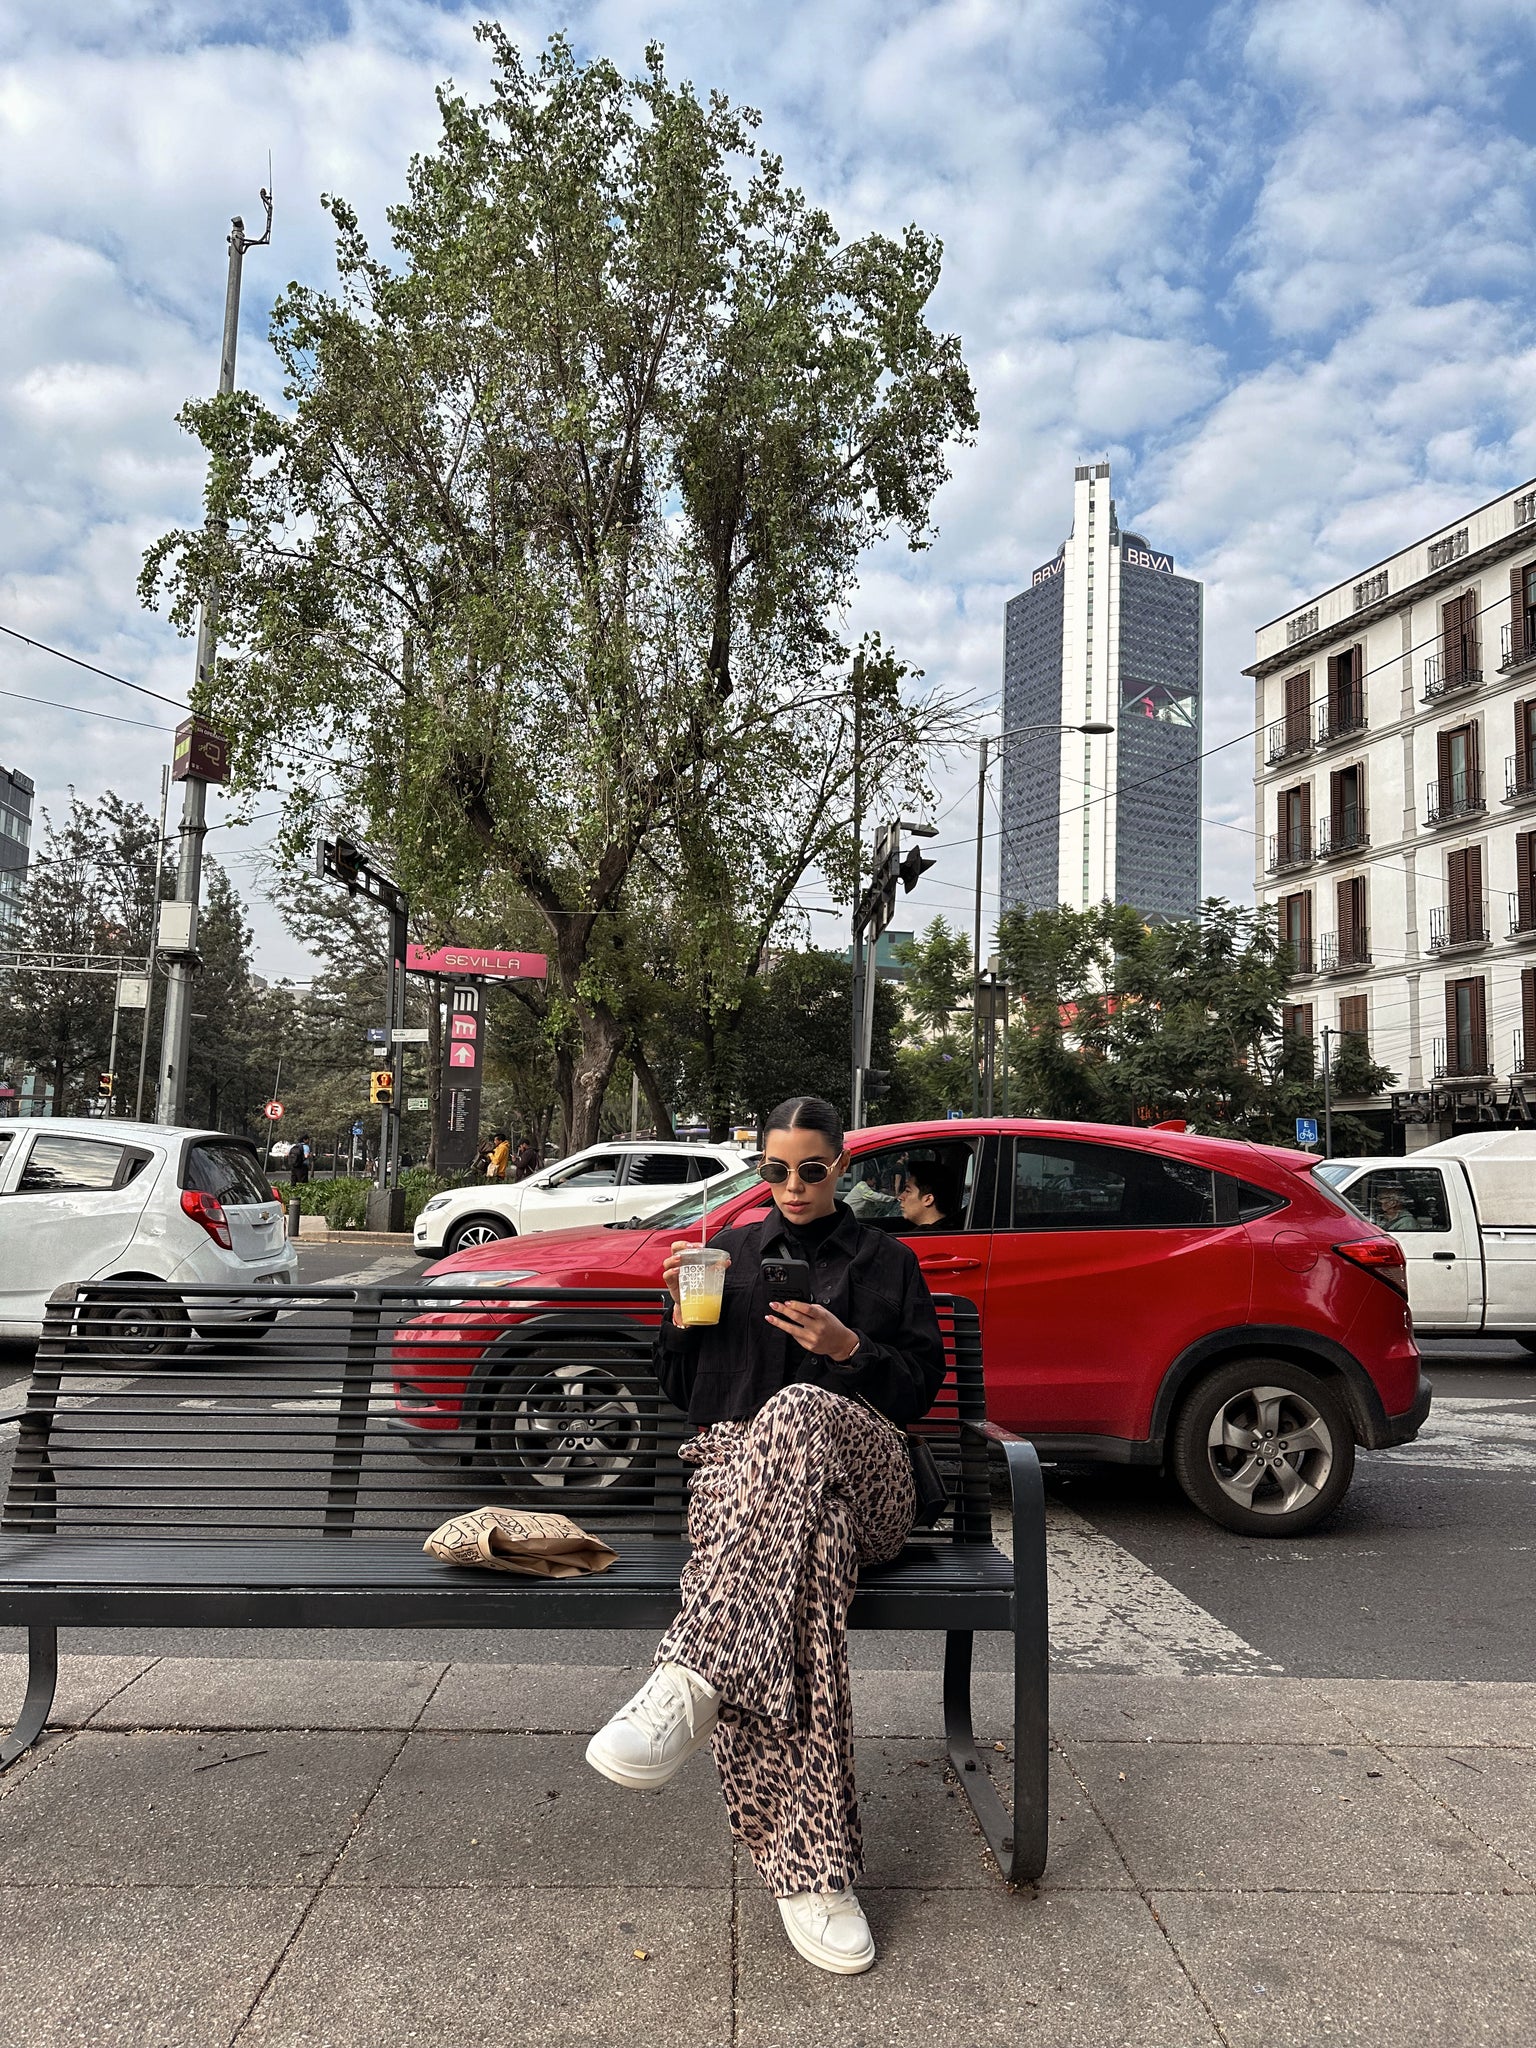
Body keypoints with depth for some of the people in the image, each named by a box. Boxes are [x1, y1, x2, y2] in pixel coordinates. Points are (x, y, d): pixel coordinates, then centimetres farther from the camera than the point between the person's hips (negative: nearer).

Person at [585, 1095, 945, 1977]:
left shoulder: (889, 1262, 21)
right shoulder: (730, 1252, 23)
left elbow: (921, 1386, 13)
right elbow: (682, 1391, 21)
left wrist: (850, 1348, -6)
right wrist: (683, 1315, 0)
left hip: (864, 1476, -1)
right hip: (741, 1465, 1)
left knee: (798, 1410, -42)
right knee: (805, 1551, -41)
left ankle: (693, 1681, -55)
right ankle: (813, 1866, -44)